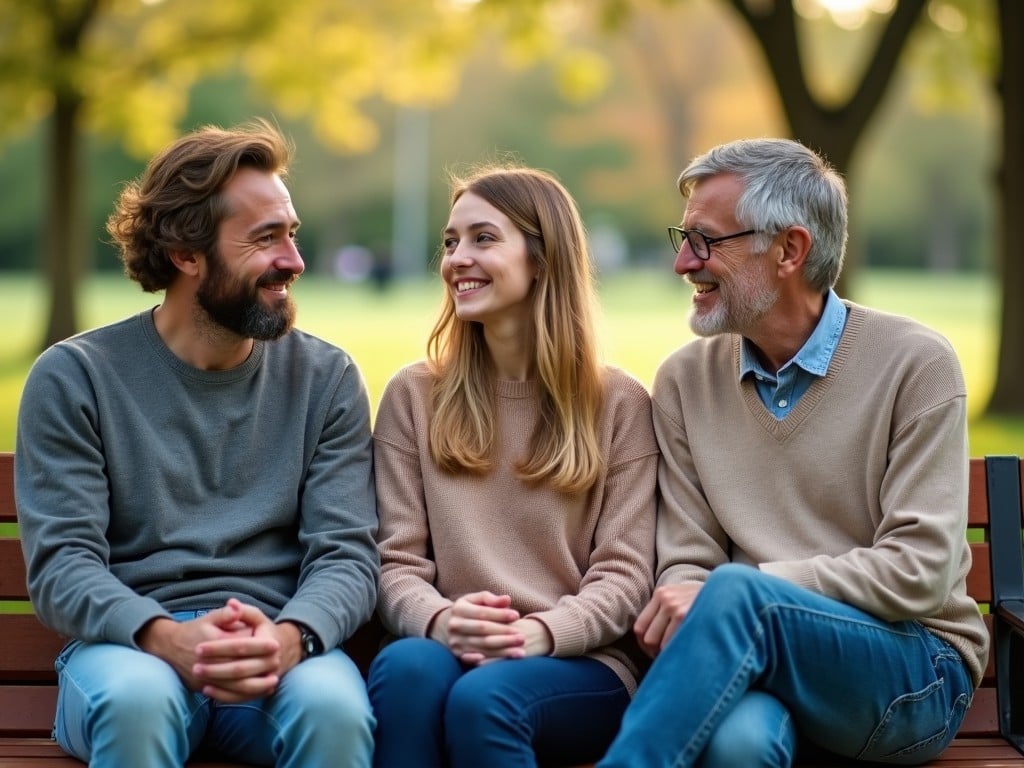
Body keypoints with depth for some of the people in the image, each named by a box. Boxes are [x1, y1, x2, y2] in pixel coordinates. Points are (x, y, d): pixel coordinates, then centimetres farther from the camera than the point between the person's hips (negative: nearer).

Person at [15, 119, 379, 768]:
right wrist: (165, 638, -25)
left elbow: (346, 555, 0)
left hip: (279, 643, 1)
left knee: (334, 707, -33)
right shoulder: (74, 377, 3)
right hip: (128, 645, -1)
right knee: (137, 700, -36)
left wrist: (288, 637, -23)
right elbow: (60, 564, -5)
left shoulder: (327, 379, 8)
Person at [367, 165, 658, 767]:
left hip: (581, 666, -1)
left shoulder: (619, 403, 7)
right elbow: (397, 562, 6)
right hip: (451, 650, 1)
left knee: (483, 695, -35)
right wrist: (438, 621, -17)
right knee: (404, 667, -35)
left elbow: (625, 574, 0)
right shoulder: (413, 396, 13)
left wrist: (539, 632, -20)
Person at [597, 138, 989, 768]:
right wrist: (685, 612, -19)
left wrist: (736, 594, -19)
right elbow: (687, 563, 6)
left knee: (736, 594, -33)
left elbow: (919, 573, -11)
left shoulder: (915, 364, -4)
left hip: (914, 669, -1)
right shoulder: (684, 380, 9)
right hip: (756, 650, 1)